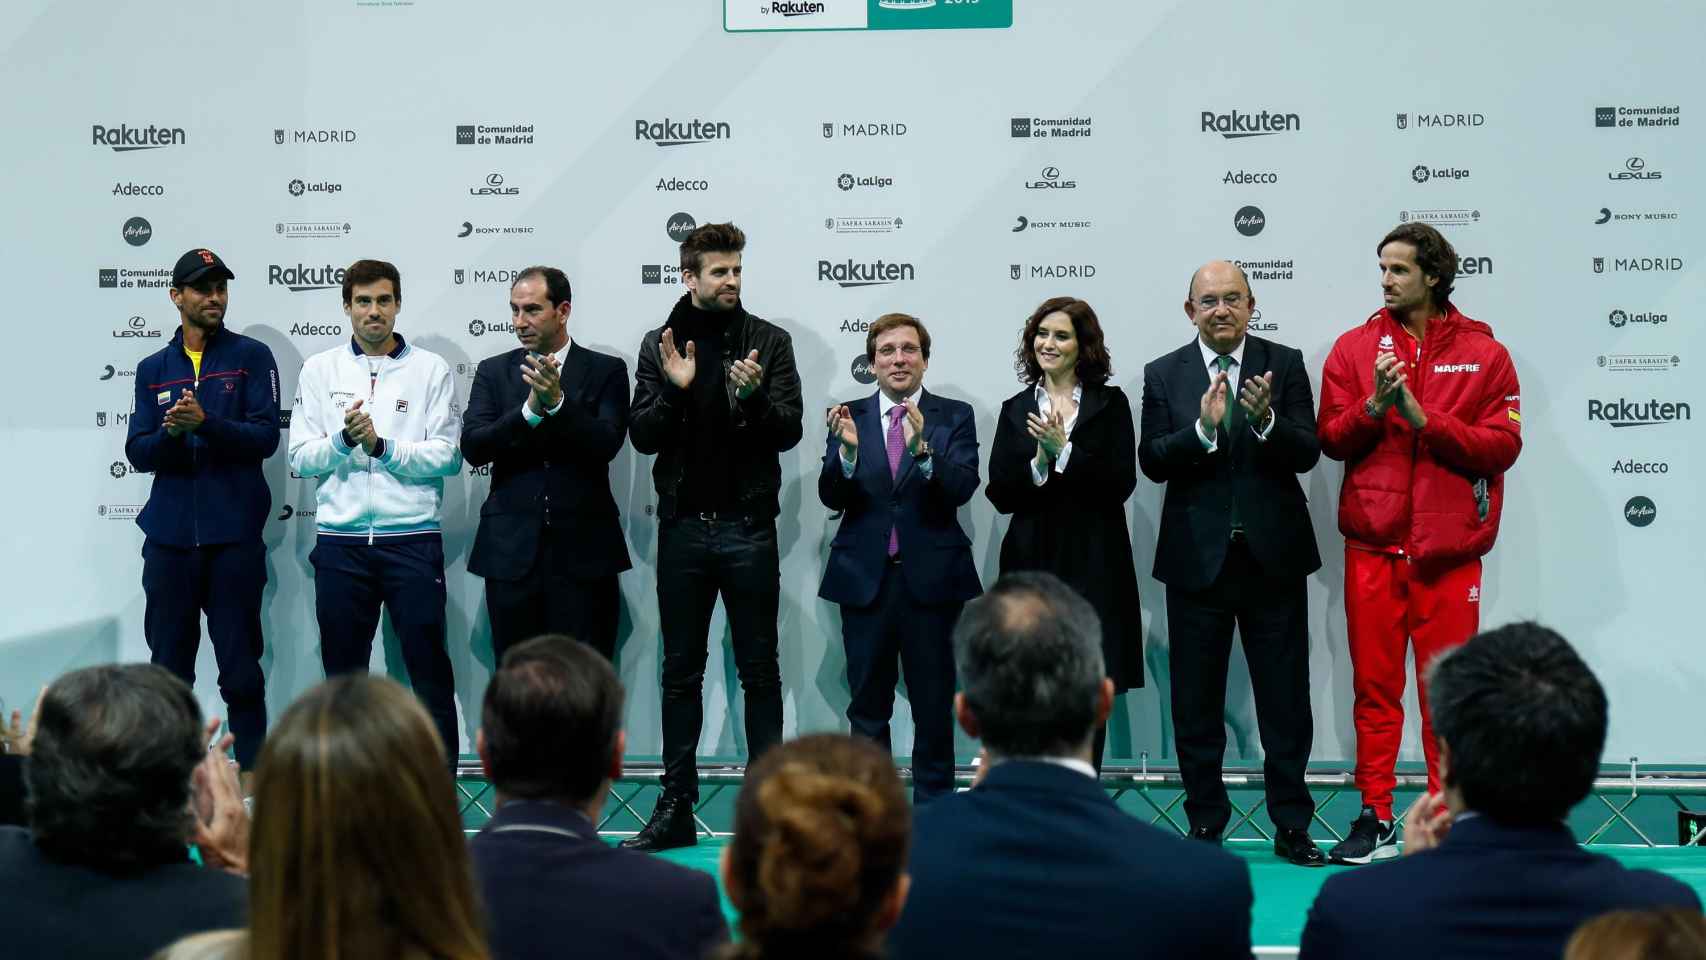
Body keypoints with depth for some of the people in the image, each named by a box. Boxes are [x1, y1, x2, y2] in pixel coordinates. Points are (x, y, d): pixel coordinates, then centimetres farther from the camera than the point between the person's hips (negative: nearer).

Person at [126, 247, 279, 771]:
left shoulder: (251, 357, 3)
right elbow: (137, 451, 6)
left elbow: (265, 436, -6)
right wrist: (170, 432, -14)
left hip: (234, 535, -3)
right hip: (169, 535, 3)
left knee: (241, 668, 0)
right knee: (168, 668, 6)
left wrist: (205, 423, -20)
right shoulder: (152, 369, 12)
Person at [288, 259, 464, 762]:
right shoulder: (320, 370, 9)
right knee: (343, 673, 9)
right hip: (340, 543, 2)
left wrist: (382, 446, -14)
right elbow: (300, 457, 4)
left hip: (412, 539, -2)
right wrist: (344, 440, -14)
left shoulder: (431, 369, 4)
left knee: (430, 669, 0)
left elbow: (448, 455, -4)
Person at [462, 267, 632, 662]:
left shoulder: (606, 371, 4)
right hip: (511, 551, 2)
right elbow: (472, 447, -3)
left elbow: (607, 444, -9)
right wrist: (531, 409, -17)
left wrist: (557, 401, -22)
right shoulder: (493, 372, 9)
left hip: (582, 550, -2)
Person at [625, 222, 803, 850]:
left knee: (760, 670, 3)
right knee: (681, 672, 8)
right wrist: (674, 390, -16)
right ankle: (676, 806, 14)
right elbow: (643, 437, 1)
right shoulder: (659, 345, 6)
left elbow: (788, 432, -2)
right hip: (683, 526, 1)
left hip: (748, 527, -1)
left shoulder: (769, 342, 3)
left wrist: (754, 396, -21)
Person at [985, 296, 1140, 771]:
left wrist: (1064, 451, -14)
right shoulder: (1016, 409, 10)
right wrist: (1040, 461, -13)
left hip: (1093, 562, -2)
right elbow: (1000, 495, 3)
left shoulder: (1110, 404, 4)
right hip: (1033, 559, 2)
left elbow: (1121, 483, -6)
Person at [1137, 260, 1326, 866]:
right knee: (1196, 702, 8)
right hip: (1197, 559, 1)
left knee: (1286, 699, 5)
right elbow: (1151, 462, -7)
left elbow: (1308, 453, -7)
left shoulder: (1285, 365, 1)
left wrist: (1266, 420, -25)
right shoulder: (1163, 375, 3)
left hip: (1273, 557, 0)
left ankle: (1291, 826, 16)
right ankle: (1205, 825, 19)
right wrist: (1203, 428, -23)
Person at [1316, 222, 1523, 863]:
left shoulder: (1483, 353, 4)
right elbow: (1331, 438, 3)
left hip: (1448, 546, -1)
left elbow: (1503, 445, -5)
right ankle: (1376, 818, 14)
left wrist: (1422, 418, -13)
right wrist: (1374, 406, -15)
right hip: (1373, 545, 2)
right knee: (1374, 686, 5)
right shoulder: (1355, 347, 8)